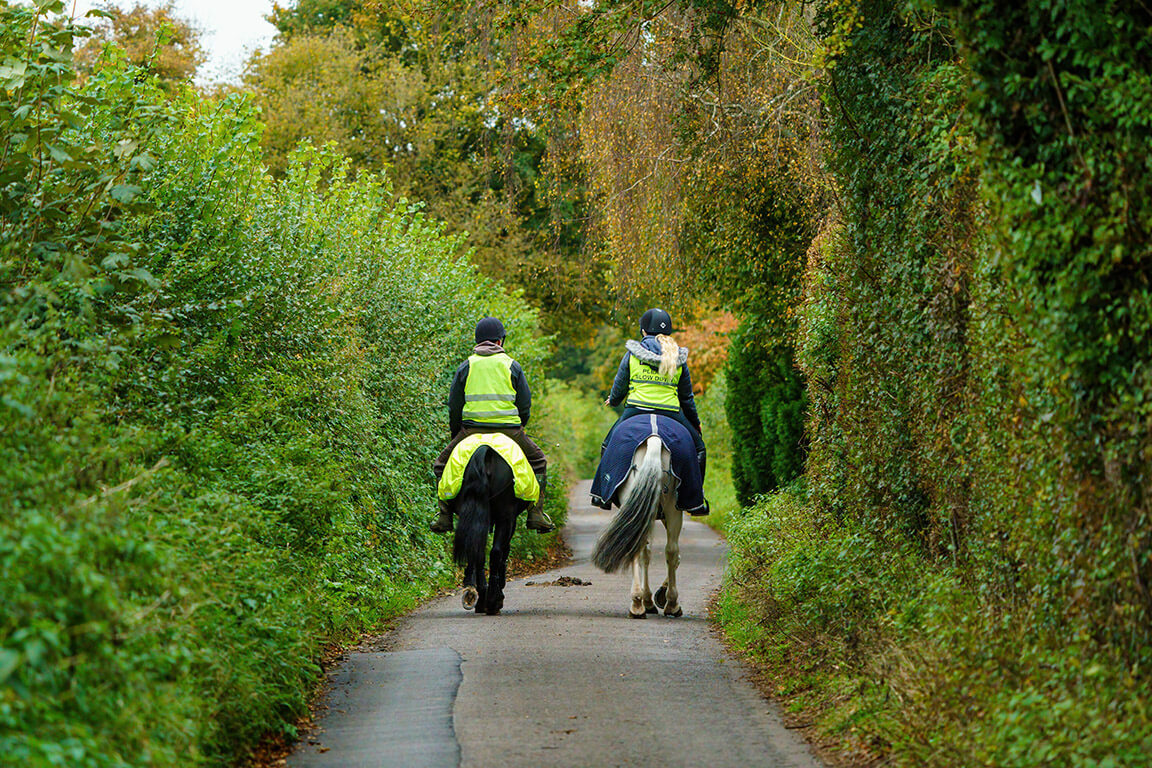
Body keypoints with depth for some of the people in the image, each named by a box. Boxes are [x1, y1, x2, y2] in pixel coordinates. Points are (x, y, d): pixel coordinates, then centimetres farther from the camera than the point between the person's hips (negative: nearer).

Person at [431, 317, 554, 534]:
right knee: (538, 463, 21)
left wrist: (456, 435, 22)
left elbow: (454, 406, 9)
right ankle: (536, 514, 10)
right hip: (509, 430, 0)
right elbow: (525, 404, 7)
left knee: (442, 466, 19)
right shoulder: (512, 365, 7)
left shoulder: (466, 367, 9)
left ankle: (445, 516, 8)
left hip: (472, 429, 0)